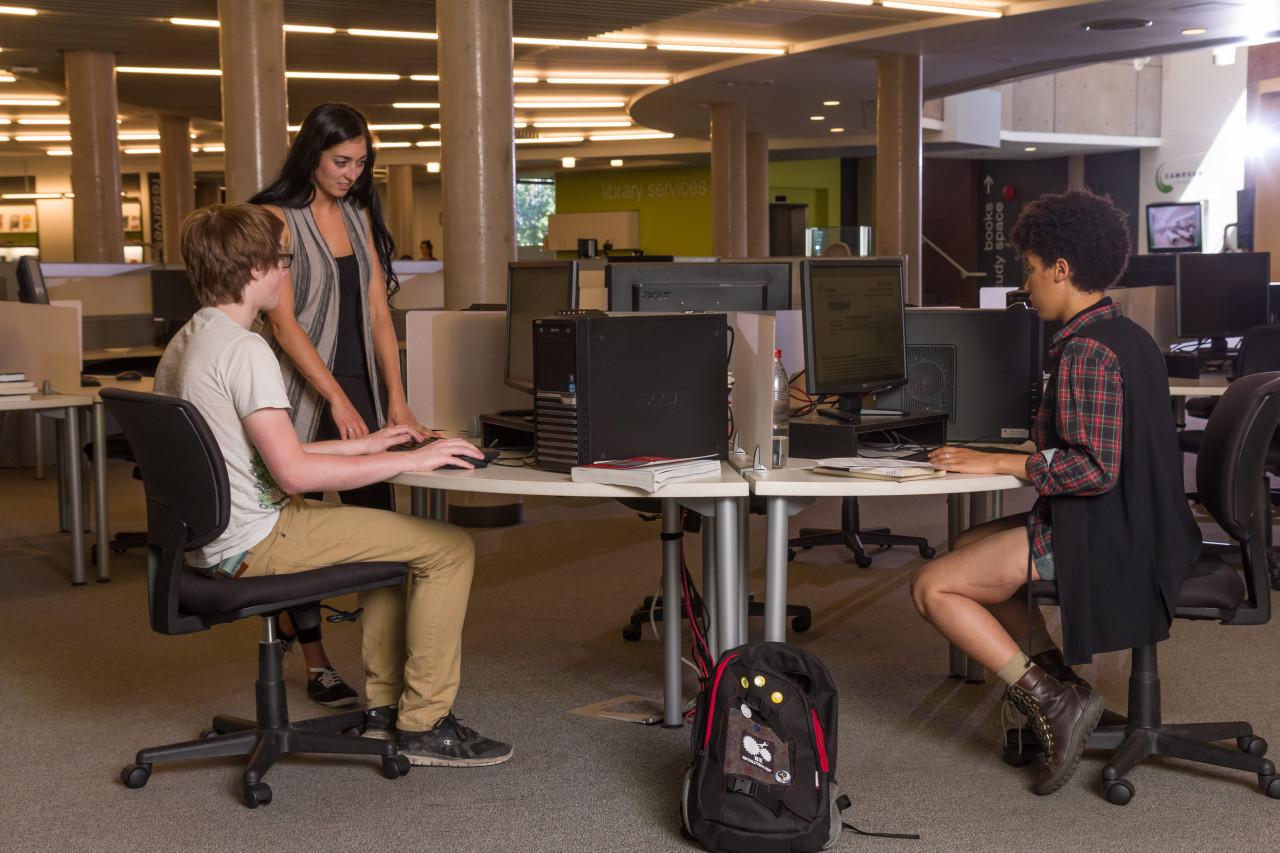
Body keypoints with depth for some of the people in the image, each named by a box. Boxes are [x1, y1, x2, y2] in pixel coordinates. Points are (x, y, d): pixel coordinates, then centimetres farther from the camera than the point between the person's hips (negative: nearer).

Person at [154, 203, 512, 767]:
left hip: (210, 542, 11)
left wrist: (363, 446, 17)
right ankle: (423, 726, -2)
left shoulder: (183, 345, 12)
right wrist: (409, 461, -19)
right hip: (256, 542, -11)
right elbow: (293, 472, -26)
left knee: (393, 532, 28)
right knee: (449, 547, -8)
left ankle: (383, 706, 26)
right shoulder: (243, 351, -20)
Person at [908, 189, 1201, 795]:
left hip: (1101, 540, -10)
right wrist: (1033, 445, 14)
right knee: (969, 545, 23)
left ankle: (1050, 700, -9)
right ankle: (1051, 673, 13)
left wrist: (1000, 463, -18)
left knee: (932, 587, -5)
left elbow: (1095, 470, -26)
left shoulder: (1086, 350, -20)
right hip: (1141, 529, 11)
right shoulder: (1131, 337, 11)